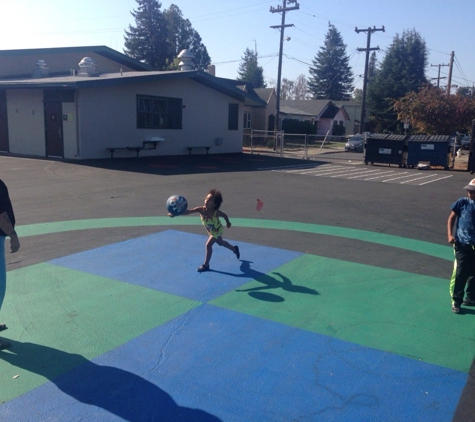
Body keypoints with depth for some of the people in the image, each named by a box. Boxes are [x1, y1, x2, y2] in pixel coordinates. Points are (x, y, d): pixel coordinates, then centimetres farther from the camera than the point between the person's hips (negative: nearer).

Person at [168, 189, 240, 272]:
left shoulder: (216, 212, -36)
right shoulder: (201, 209, -31)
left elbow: (224, 215, -14)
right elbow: (188, 211, -43)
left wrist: (228, 222, 5)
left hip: (217, 230, -6)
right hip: (210, 231, 6)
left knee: (208, 245, -18)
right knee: (220, 242, 29)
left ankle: (206, 265, -3)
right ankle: (235, 249, 56)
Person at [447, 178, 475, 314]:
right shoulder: (462, 202, -5)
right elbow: (452, 218, 3)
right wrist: (450, 234, -8)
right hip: (462, 244, -2)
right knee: (460, 273, -2)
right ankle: (456, 301, 8)